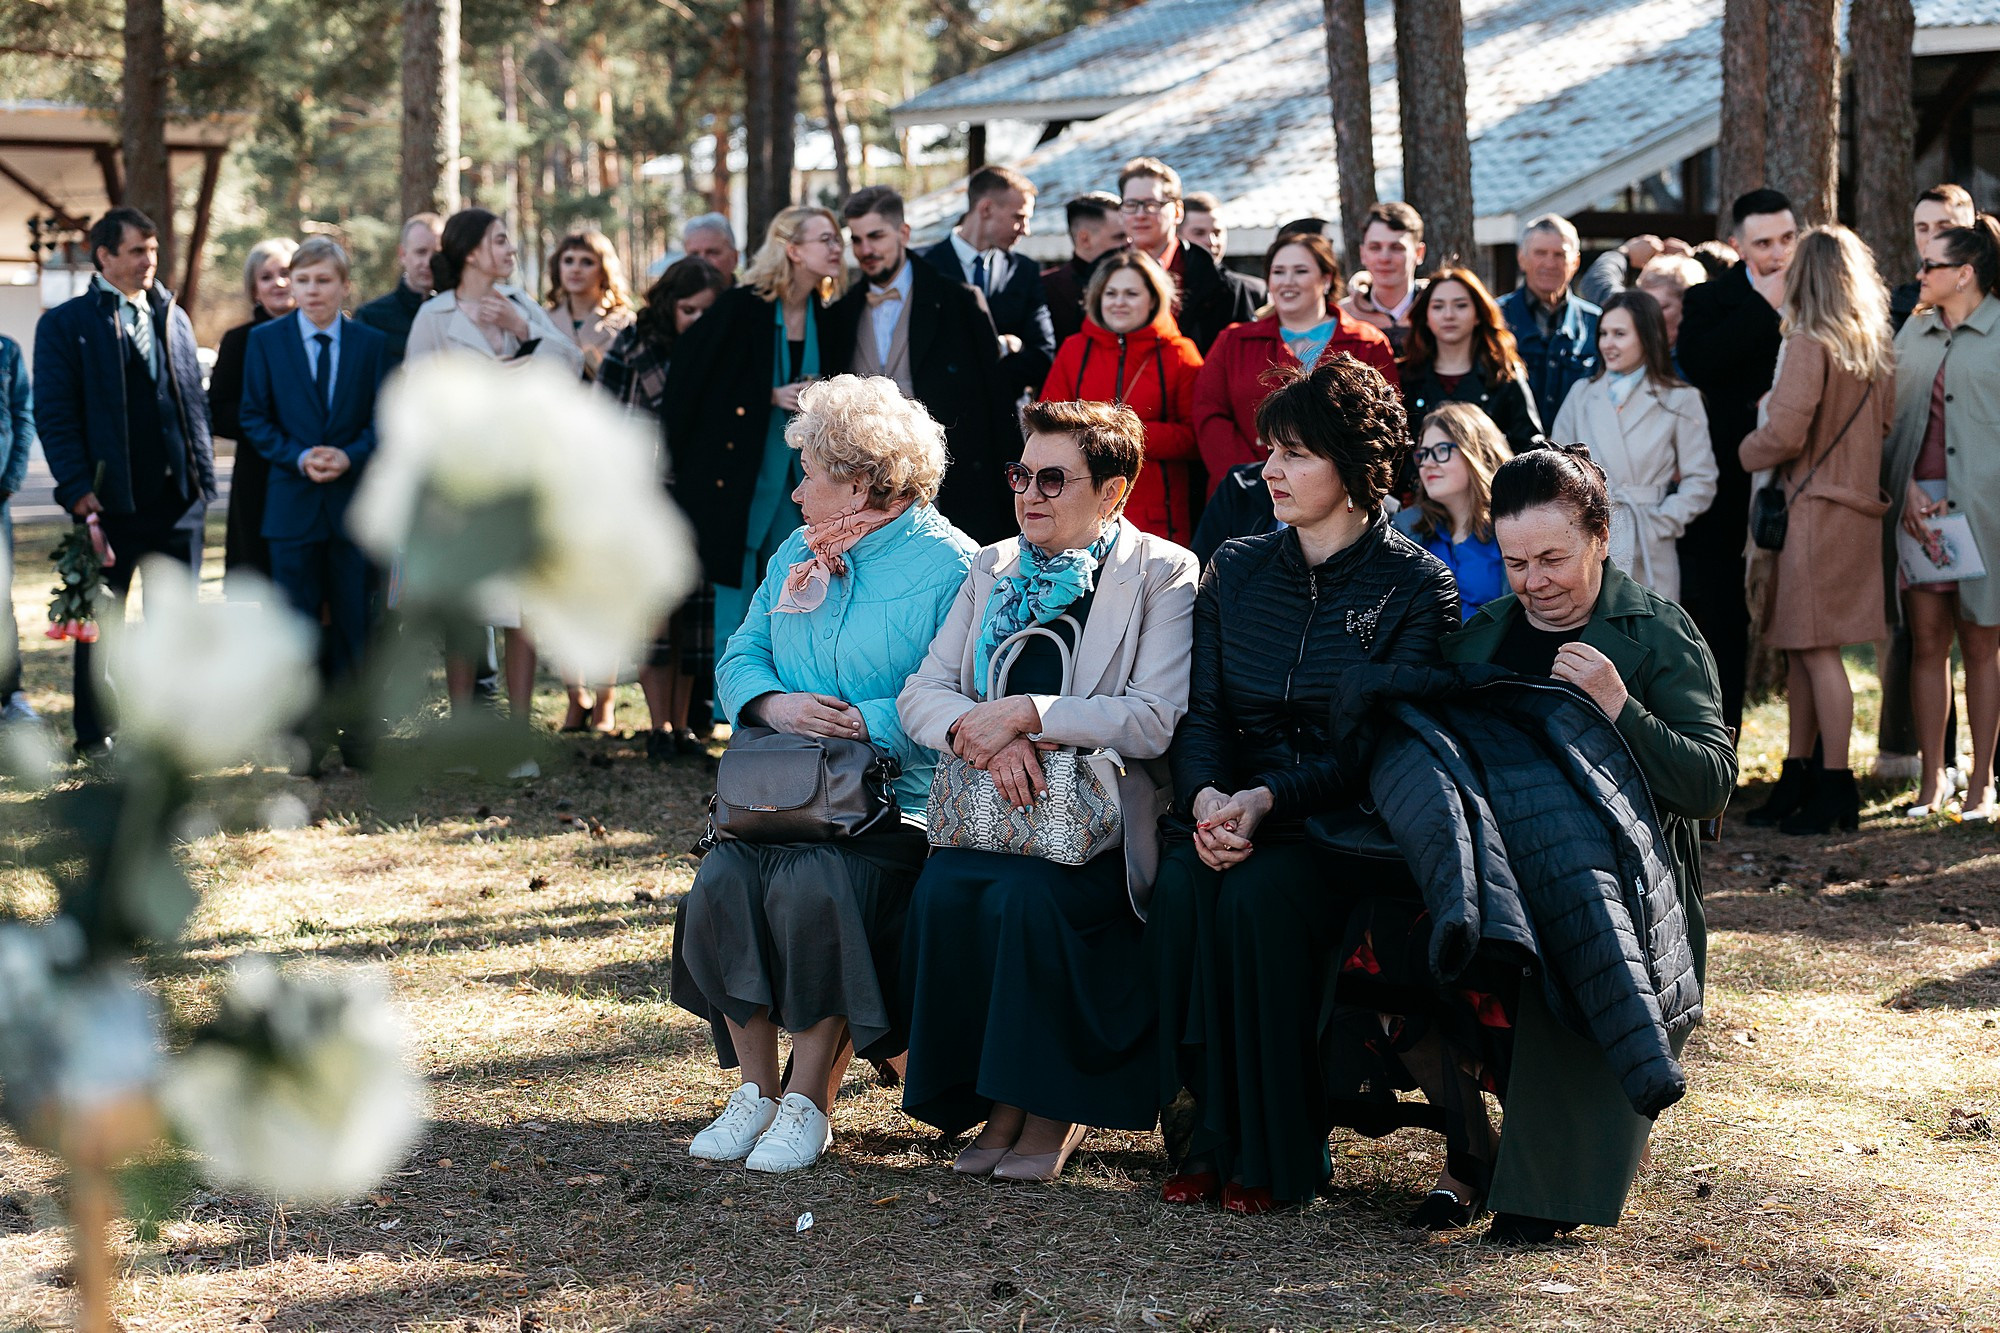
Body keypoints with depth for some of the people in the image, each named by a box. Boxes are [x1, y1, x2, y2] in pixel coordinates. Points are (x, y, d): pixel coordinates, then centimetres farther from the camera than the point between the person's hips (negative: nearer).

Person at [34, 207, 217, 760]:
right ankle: (94, 731, 18)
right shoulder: (65, 323, -1)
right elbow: (54, 415, -5)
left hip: (177, 497, 3)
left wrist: (204, 475, 5)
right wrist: (78, 487, -14)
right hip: (108, 500, -3)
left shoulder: (173, 318, 13)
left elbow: (194, 401, 14)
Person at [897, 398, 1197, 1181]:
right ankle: (998, 1106, -10)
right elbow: (921, 694, 8)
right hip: (997, 810, 5)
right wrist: (981, 735, -15)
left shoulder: (1163, 576, -2)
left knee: (1027, 894, -32)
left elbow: (1157, 720, -14)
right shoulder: (992, 571, 16)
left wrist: (1025, 714, -17)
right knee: (942, 890, -25)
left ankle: (1053, 1108, -12)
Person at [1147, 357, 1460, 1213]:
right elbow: (1203, 712, 7)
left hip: (1351, 822, -4)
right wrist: (1206, 797, -16)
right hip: (1237, 812, 4)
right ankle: (1204, 1133, -21)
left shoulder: (1417, 587, -3)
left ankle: (1275, 1150, -21)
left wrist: (1267, 803, -24)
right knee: (1180, 883, -29)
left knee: (1260, 894, -33)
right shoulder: (1236, 571, 12)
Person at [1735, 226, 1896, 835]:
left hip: (1814, 506, -8)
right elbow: (1883, 425, 16)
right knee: (1800, 647, 13)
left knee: (1817, 649, -3)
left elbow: (1783, 434, -19)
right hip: (1854, 500, 8)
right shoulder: (1878, 349, 9)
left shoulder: (1808, 344, -14)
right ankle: (1797, 779, 18)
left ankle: (1835, 786, 0)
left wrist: (1743, 452, 0)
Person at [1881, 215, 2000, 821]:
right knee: (1927, 639, 3)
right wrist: (1906, 487, -3)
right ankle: (1932, 777, 9)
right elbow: (1895, 415, 12)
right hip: (1919, 501, 4)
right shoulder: (1914, 331, 14)